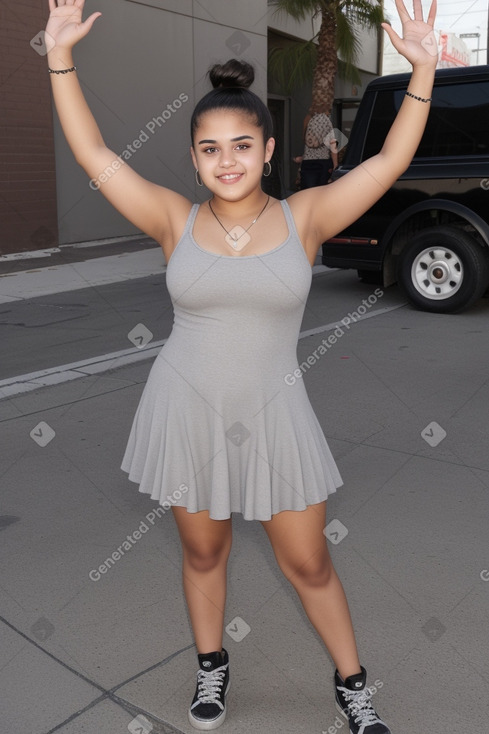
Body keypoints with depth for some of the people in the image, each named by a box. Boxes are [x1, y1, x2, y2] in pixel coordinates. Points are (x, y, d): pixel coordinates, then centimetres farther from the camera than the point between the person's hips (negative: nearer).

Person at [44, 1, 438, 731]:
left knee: (309, 563, 10)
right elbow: (95, 154, -5)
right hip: (187, 412, 1)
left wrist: (422, 69, -16)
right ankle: (212, 666, 43)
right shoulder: (176, 220, -4)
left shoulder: (304, 217, -5)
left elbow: (389, 161, -8)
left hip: (273, 414, 0)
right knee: (202, 551, 18)